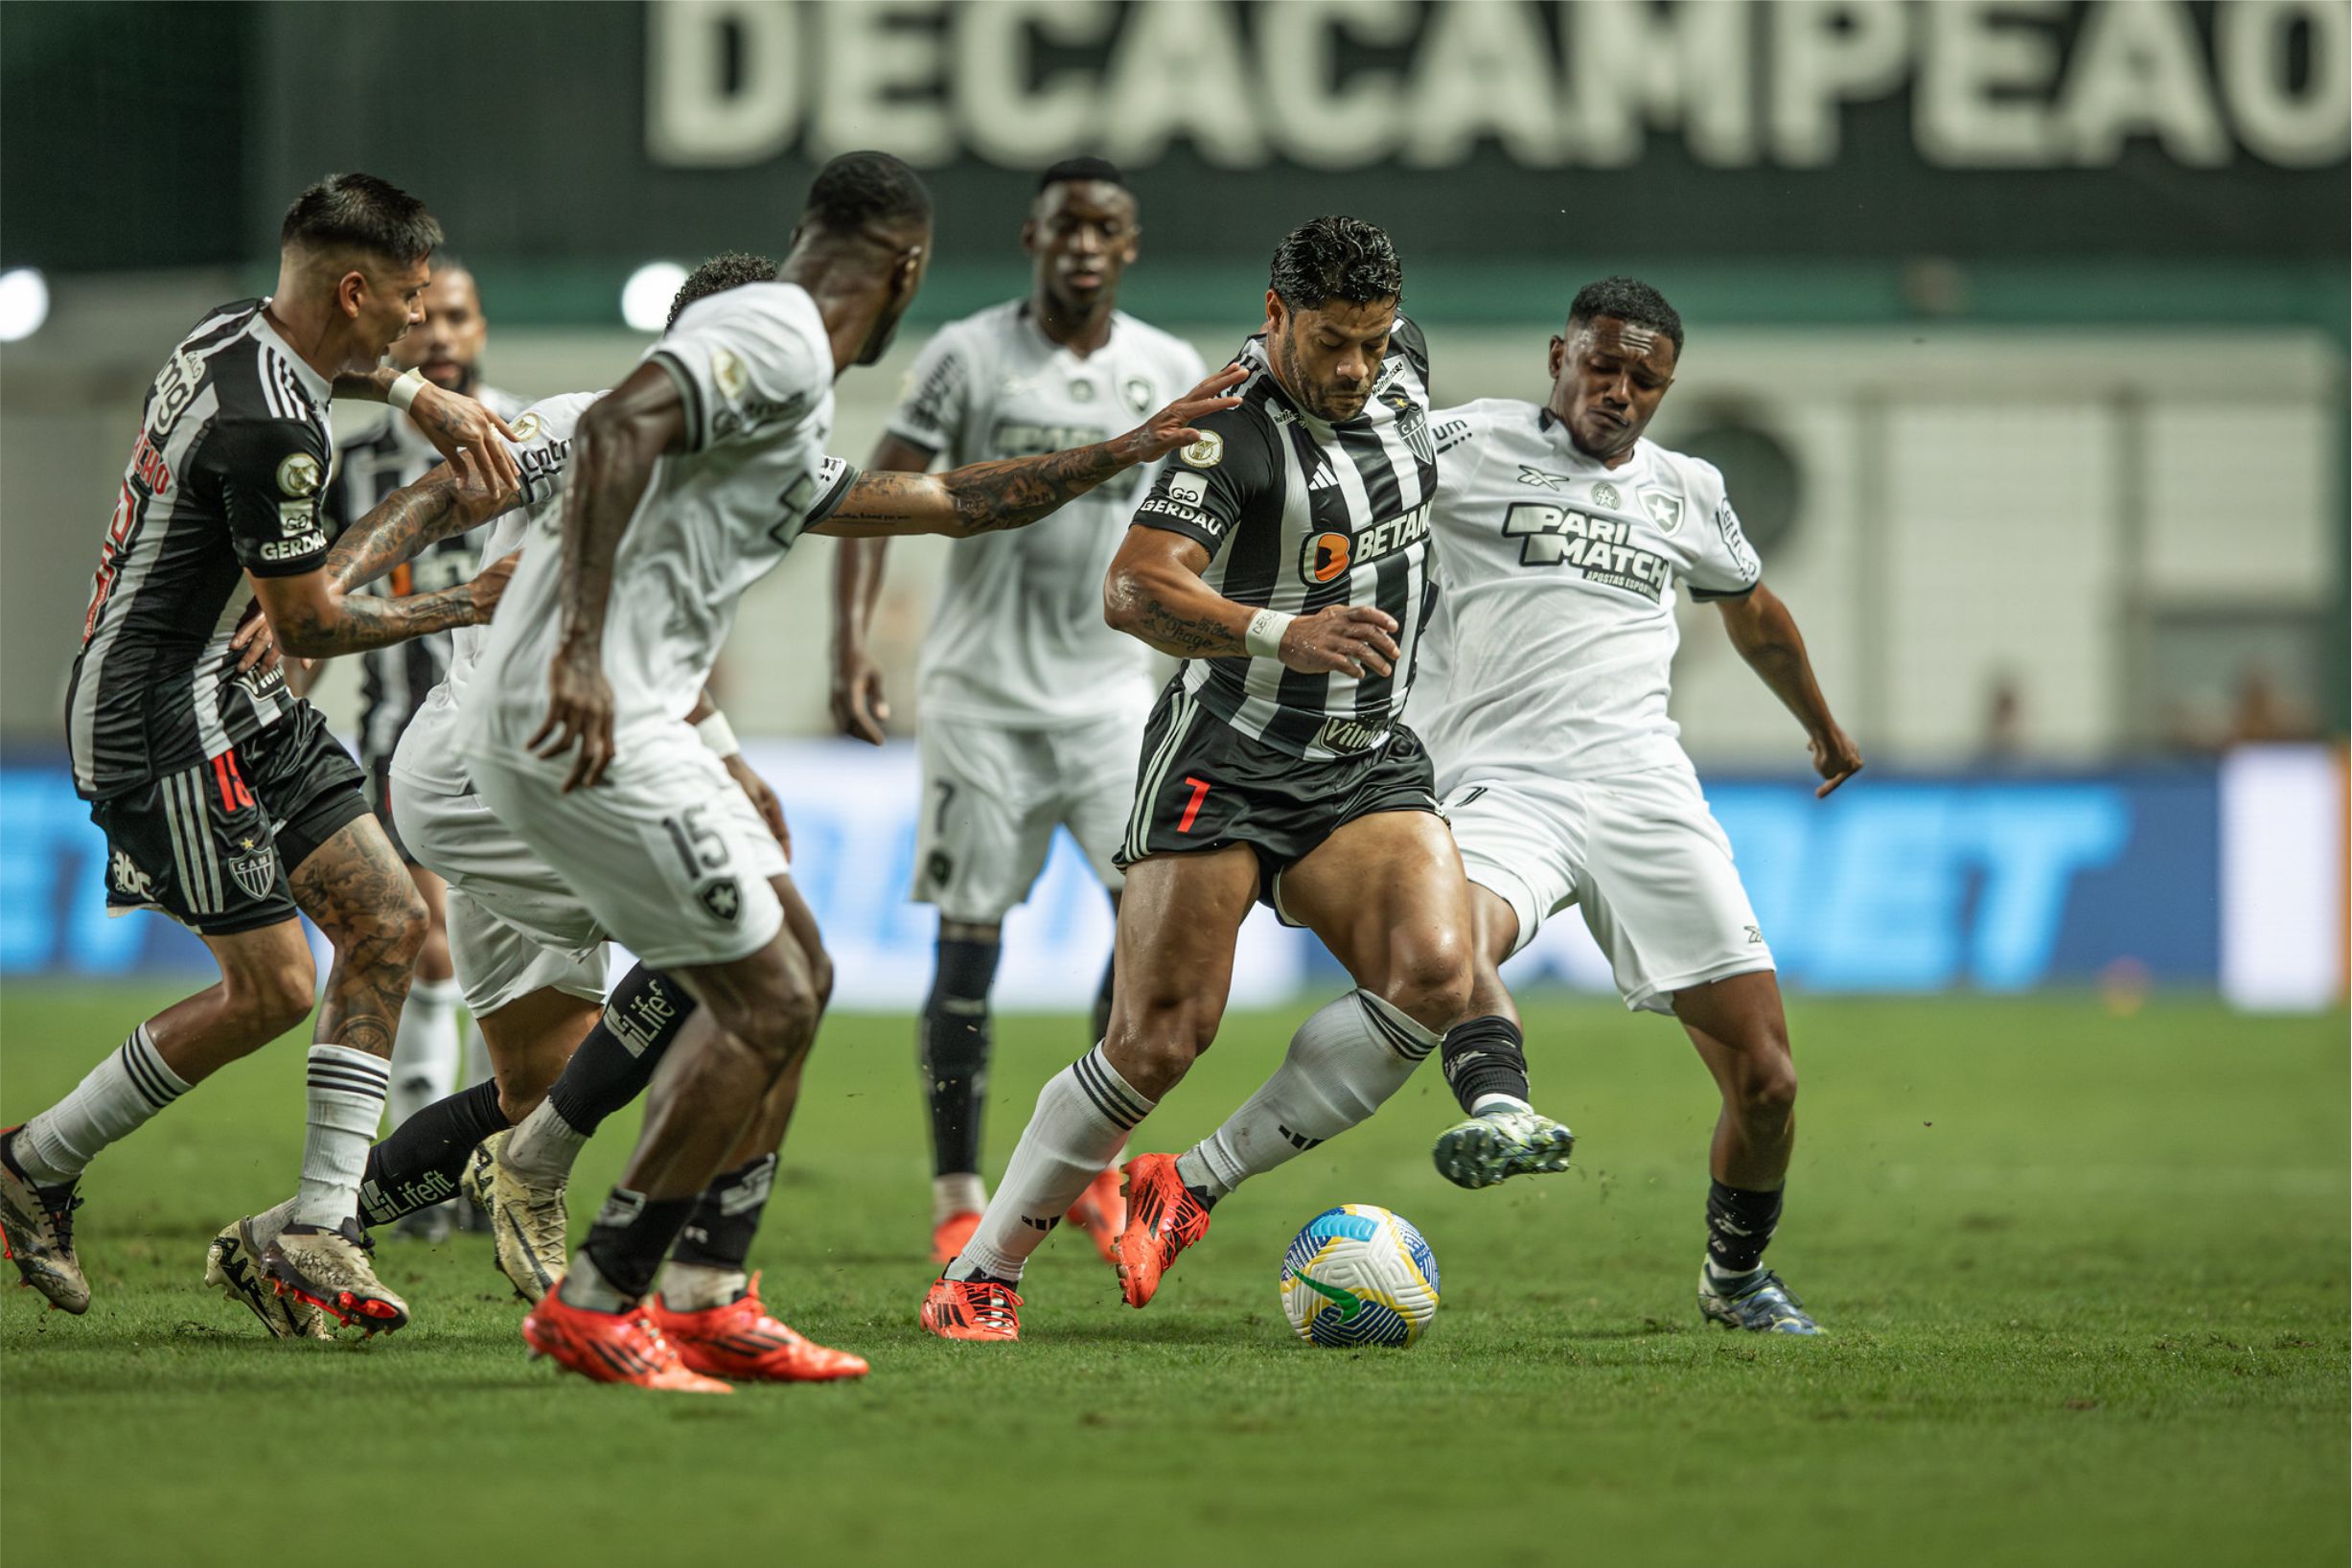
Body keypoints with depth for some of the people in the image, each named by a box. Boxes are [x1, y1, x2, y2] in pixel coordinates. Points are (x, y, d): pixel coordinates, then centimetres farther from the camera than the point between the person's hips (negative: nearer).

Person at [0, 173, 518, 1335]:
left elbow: (312, 364, 31)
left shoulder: (237, 331, 3)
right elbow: (308, 625, -17)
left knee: (387, 921, 2)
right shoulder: (266, 430, -26)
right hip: (165, 724, -10)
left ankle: (319, 1231, 1)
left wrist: (416, 395, 13)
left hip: (242, 706, 10)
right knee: (269, 989, -7)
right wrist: (463, 607, -4)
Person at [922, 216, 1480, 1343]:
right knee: (1159, 1039, -11)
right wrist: (1284, 636, -47)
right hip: (1222, 766, -6)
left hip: (1367, 765, 6)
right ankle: (977, 1276, 4)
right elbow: (1133, 592, -32)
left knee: (1434, 975, -20)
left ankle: (1193, 1187, -7)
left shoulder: (1401, 361, 3)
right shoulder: (1231, 435, -19)